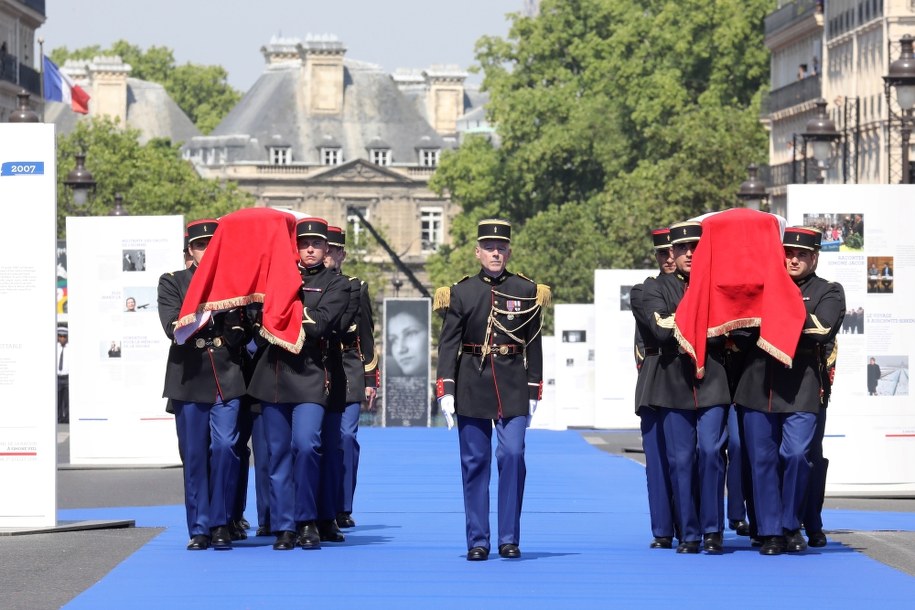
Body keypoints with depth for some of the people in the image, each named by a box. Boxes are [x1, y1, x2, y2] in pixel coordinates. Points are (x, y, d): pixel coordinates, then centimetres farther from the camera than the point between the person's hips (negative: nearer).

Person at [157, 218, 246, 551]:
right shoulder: (173, 282, 9)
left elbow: (245, 330, 6)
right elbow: (173, 327, -5)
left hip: (228, 378, 0)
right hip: (189, 379, 0)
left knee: (225, 448, -11)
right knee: (194, 457, 2)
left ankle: (221, 523, -2)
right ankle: (199, 529, 8)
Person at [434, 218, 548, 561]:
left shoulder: (526, 292, 4)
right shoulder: (461, 293, 3)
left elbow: (534, 345, 6)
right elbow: (448, 344, 0)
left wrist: (534, 392, 3)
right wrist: (445, 390, -9)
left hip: (513, 387, 0)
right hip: (472, 387, 0)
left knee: (513, 455, -9)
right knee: (474, 464, 3)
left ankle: (509, 538, -1)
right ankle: (477, 541, 9)